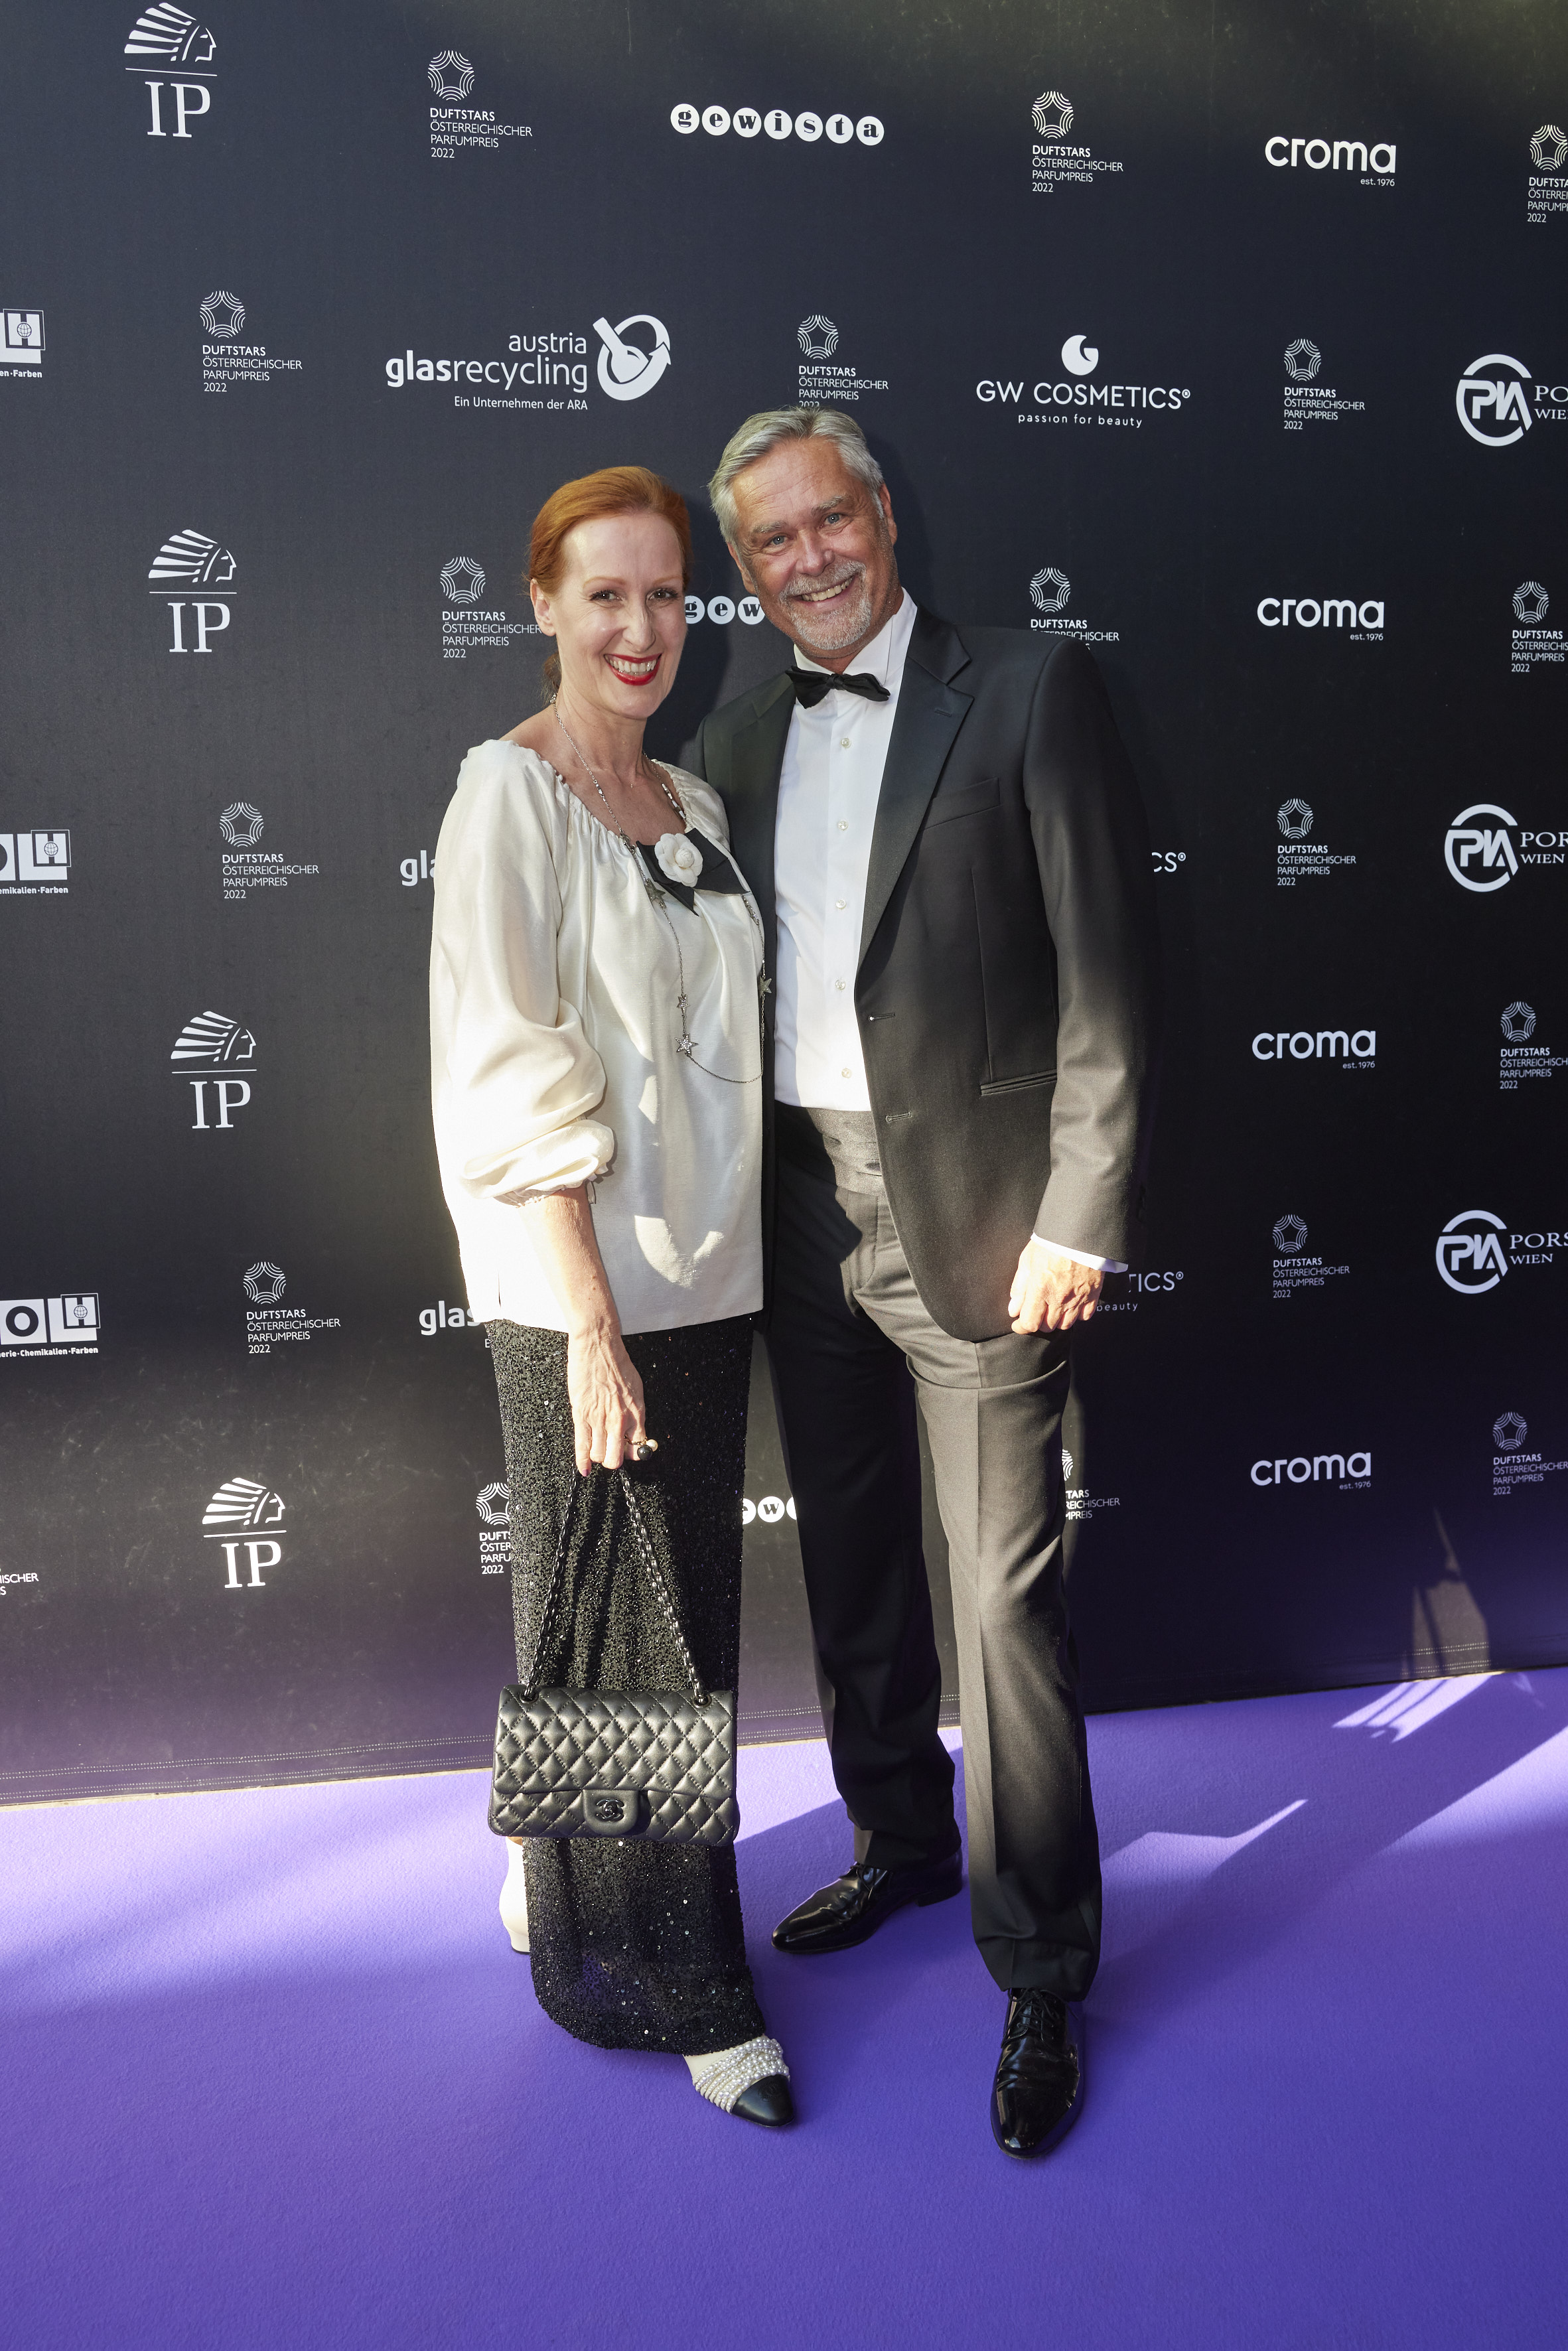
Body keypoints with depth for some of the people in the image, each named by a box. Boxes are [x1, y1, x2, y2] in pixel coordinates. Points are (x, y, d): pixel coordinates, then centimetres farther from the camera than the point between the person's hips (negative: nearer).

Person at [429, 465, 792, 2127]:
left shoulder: (690, 802, 12)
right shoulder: (510, 794, -10)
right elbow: (516, 1083, -15)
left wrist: (711, 1266, 10)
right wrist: (593, 1325, -18)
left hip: (705, 1274, 7)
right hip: (584, 1294, -7)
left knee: (674, 1607, 16)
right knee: (622, 1618, 4)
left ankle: (564, 1885, 37)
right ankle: (673, 1982, 21)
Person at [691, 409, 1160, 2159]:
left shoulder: (1029, 695, -4)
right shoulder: (738, 741, 11)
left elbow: (1107, 977, -8)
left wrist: (1082, 1218, -14)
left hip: (971, 1213, -5)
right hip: (801, 1215, 6)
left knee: (1002, 1597, 0)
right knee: (852, 1566, 18)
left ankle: (1040, 1974, 17)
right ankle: (900, 1845, 40)